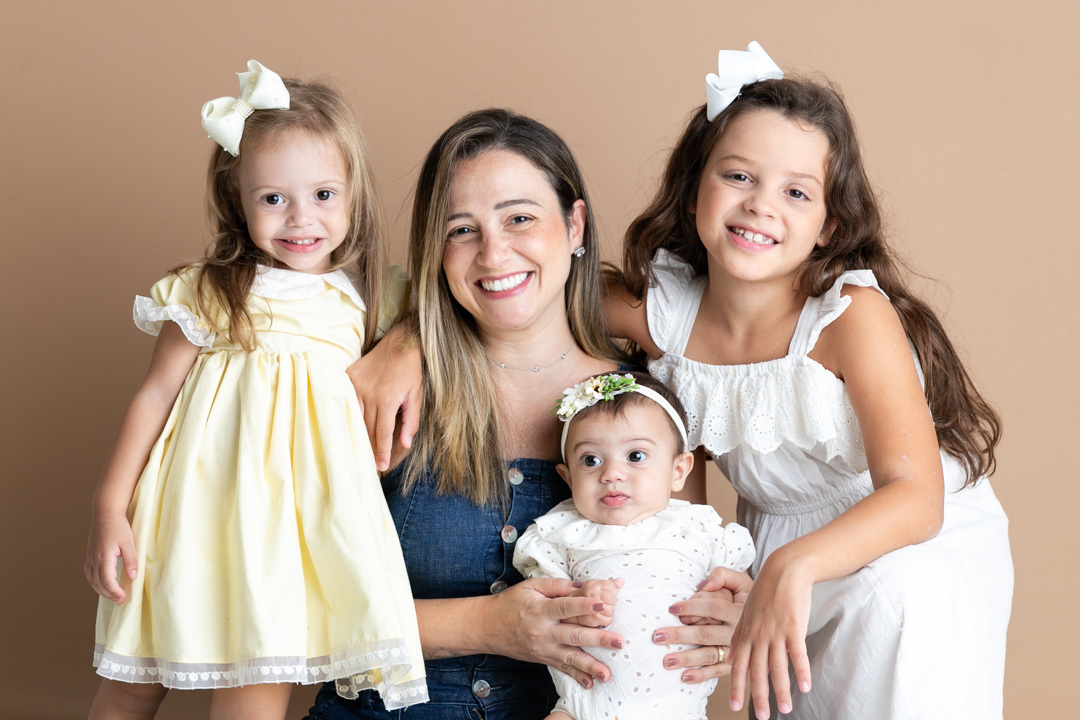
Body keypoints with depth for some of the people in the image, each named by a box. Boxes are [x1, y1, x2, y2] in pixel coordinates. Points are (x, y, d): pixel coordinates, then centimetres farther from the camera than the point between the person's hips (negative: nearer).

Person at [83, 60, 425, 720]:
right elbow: (155, 395, -2)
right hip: (205, 500, -2)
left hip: (299, 510, 2)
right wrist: (109, 508, -5)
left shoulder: (353, 299, 7)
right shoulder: (209, 294, -5)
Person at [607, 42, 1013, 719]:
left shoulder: (854, 314, -23)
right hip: (776, 553, 4)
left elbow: (915, 498, -30)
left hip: (924, 548, -3)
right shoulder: (660, 312, -11)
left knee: (888, 596, -33)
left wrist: (794, 567, -47)